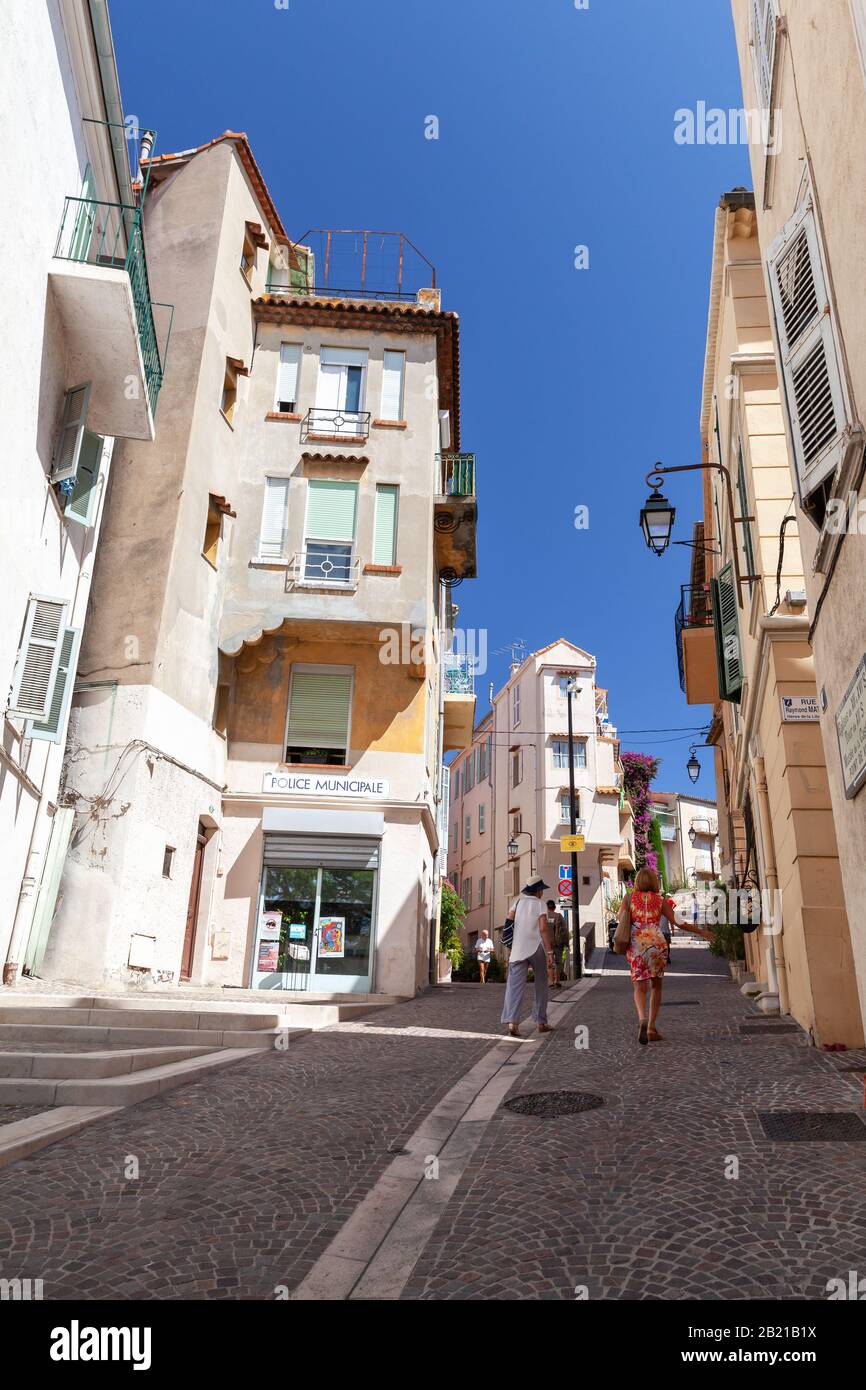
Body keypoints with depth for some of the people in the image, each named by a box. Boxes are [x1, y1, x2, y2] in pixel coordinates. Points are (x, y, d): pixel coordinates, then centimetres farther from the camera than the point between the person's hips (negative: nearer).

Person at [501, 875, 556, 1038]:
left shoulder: (518, 902, 9)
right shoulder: (540, 904, -1)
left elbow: (508, 922, 0)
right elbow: (544, 928, -12)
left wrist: (511, 947, 10)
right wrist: (550, 951, -11)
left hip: (518, 949, 2)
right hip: (537, 948, -2)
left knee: (515, 986, -5)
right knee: (541, 984, 15)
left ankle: (511, 1022, -22)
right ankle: (541, 1022, 19)